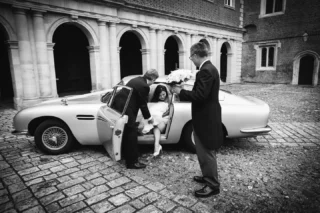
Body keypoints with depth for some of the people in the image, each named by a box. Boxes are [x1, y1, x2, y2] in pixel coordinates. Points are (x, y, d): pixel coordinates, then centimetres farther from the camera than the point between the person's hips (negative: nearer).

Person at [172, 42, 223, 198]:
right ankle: (208, 176, 38)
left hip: (206, 119, -10)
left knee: (207, 153, 3)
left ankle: (213, 185, 18)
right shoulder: (209, 68, 11)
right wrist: (184, 92, 11)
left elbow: (199, 96, -27)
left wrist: (180, 92, -15)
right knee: (204, 152, 22)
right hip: (206, 117, 10)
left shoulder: (206, 70, -22)